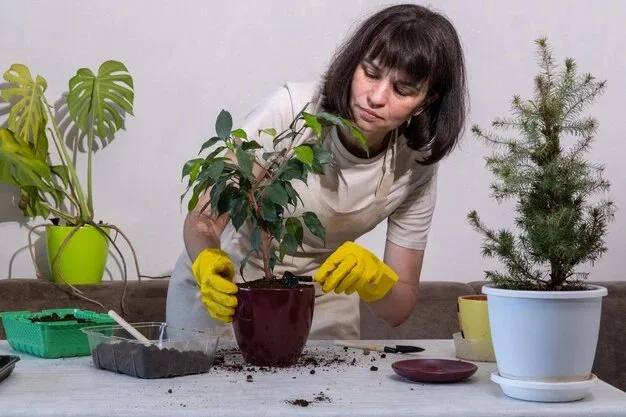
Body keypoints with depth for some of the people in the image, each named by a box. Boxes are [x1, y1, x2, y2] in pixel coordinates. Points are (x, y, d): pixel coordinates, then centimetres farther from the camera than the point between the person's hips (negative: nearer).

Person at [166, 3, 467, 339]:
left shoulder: (415, 169, -16)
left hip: (322, 304, 3)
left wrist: (373, 277, -31)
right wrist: (208, 263, -42)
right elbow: (203, 217, -22)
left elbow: (400, 308, -10)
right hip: (224, 287, -2)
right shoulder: (289, 108, -26)